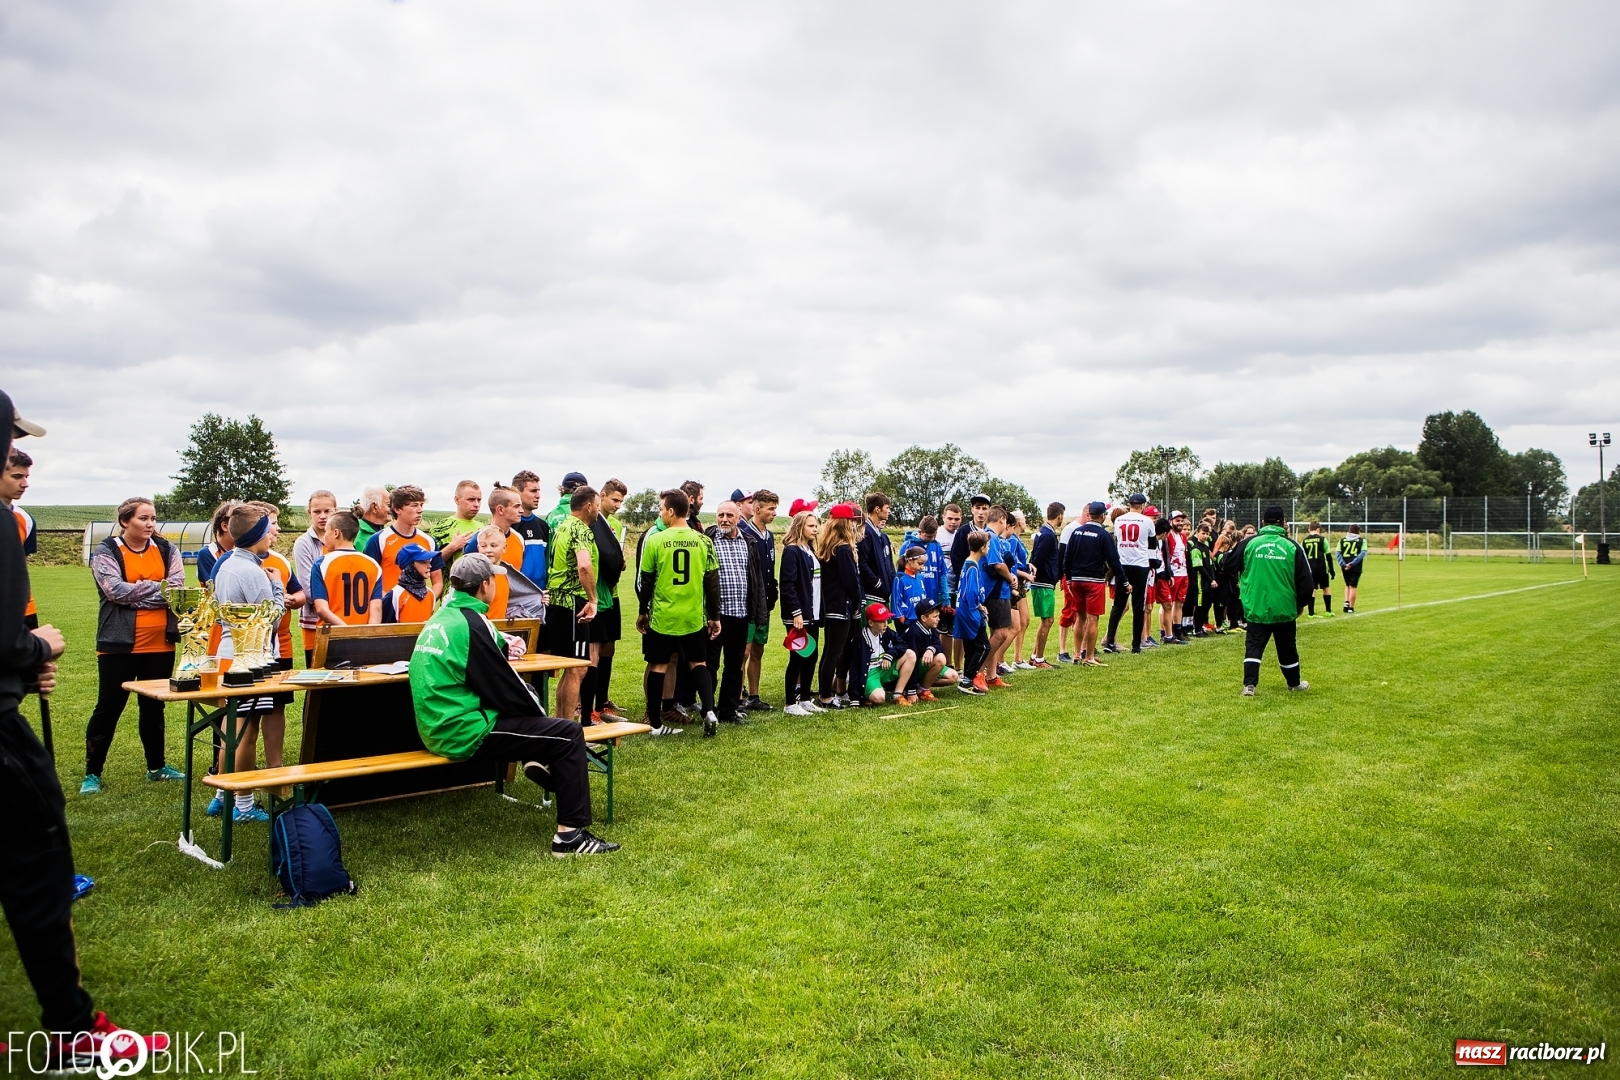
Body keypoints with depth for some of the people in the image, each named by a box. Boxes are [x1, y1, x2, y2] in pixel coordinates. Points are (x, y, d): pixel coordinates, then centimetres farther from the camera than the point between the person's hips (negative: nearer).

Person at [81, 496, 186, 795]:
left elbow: (177, 588, -6)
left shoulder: (166, 550, 8)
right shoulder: (106, 552, -2)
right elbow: (116, 591, -17)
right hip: (120, 644, -4)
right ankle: (92, 773, 12)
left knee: (154, 707, 14)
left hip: (161, 644, 4)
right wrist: (158, 588, -11)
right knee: (109, 707, 2)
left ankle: (156, 767, 25)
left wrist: (135, 593, -15)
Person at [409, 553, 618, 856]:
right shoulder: (471, 624, -18)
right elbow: (506, 689, -14)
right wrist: (542, 715, 0)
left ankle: (534, 759, 13)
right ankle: (570, 834, -6)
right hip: (464, 734, -10)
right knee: (569, 734, -7)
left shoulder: (441, 618, 8)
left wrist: (504, 643, 28)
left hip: (438, 727, 10)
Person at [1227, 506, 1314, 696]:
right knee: (1287, 647, 16)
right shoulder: (1292, 546, -3)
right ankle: (1294, 683, 32)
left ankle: (1249, 684, -10)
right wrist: (1301, 603, 14)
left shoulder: (1249, 543, -4)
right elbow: (1305, 579, 0)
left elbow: (1229, 564, 8)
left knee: (1253, 646, 3)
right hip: (1285, 608, 1)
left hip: (1256, 608, -1)